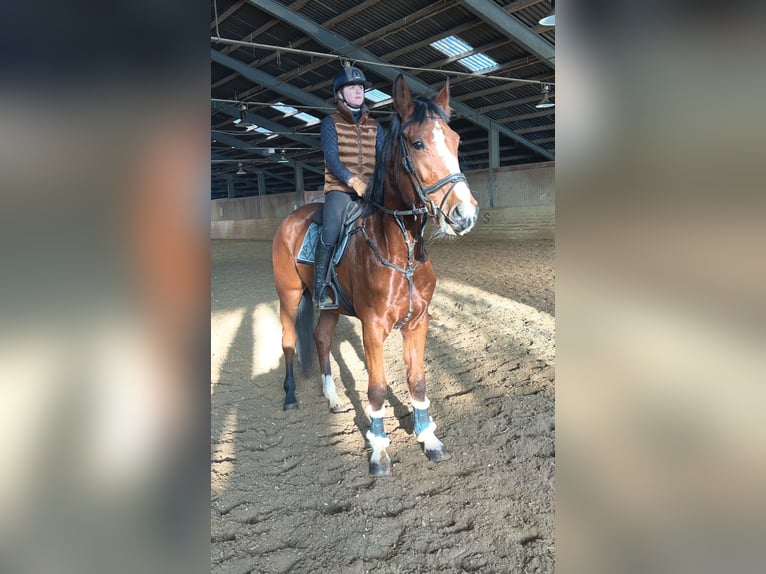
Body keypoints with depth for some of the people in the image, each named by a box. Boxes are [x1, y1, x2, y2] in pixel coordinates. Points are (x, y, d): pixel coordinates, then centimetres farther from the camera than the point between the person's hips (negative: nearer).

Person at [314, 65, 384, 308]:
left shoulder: (374, 125, 16)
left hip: (371, 189, 4)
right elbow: (332, 159, -8)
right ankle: (319, 288, -16)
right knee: (331, 230, -27)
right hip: (340, 188, -4)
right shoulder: (331, 122, 4)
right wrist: (354, 181, -23)